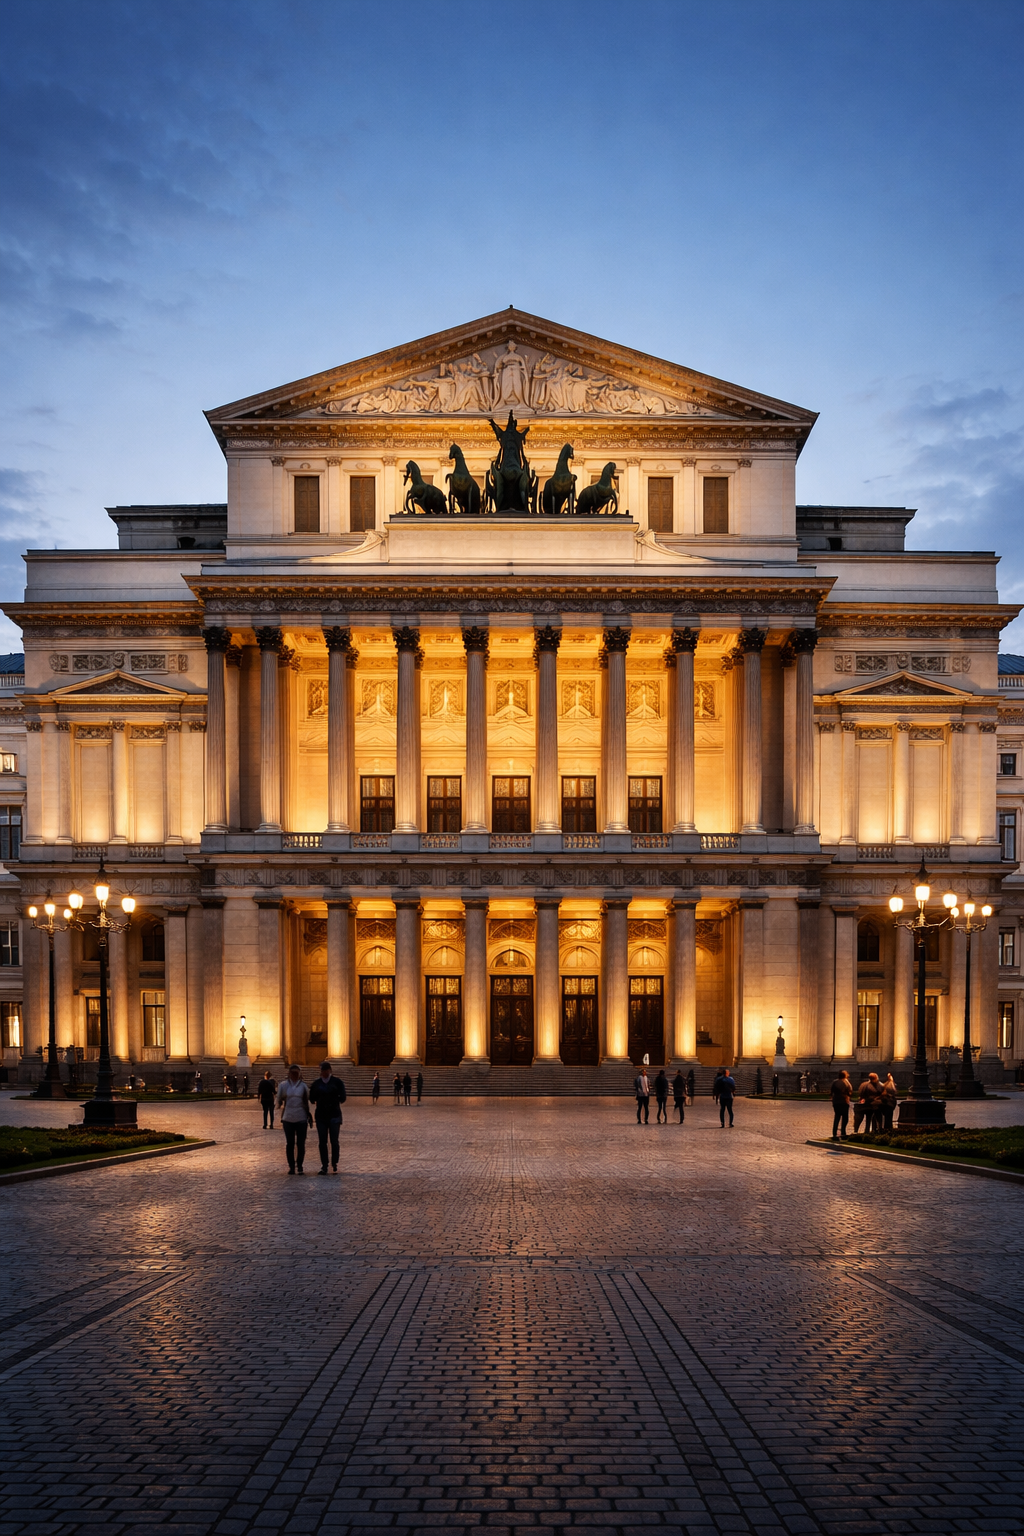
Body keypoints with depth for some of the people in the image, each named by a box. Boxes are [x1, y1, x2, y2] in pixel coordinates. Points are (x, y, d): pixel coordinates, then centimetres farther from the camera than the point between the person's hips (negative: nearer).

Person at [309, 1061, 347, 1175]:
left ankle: (334, 1165, 7)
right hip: (320, 1115, 2)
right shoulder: (316, 1084, 7)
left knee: (334, 1141, -3)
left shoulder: (337, 1082, 0)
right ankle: (324, 1166, 8)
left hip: (334, 1115, -2)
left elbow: (343, 1097, -4)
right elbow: (311, 1099, 6)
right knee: (322, 1142, 2)